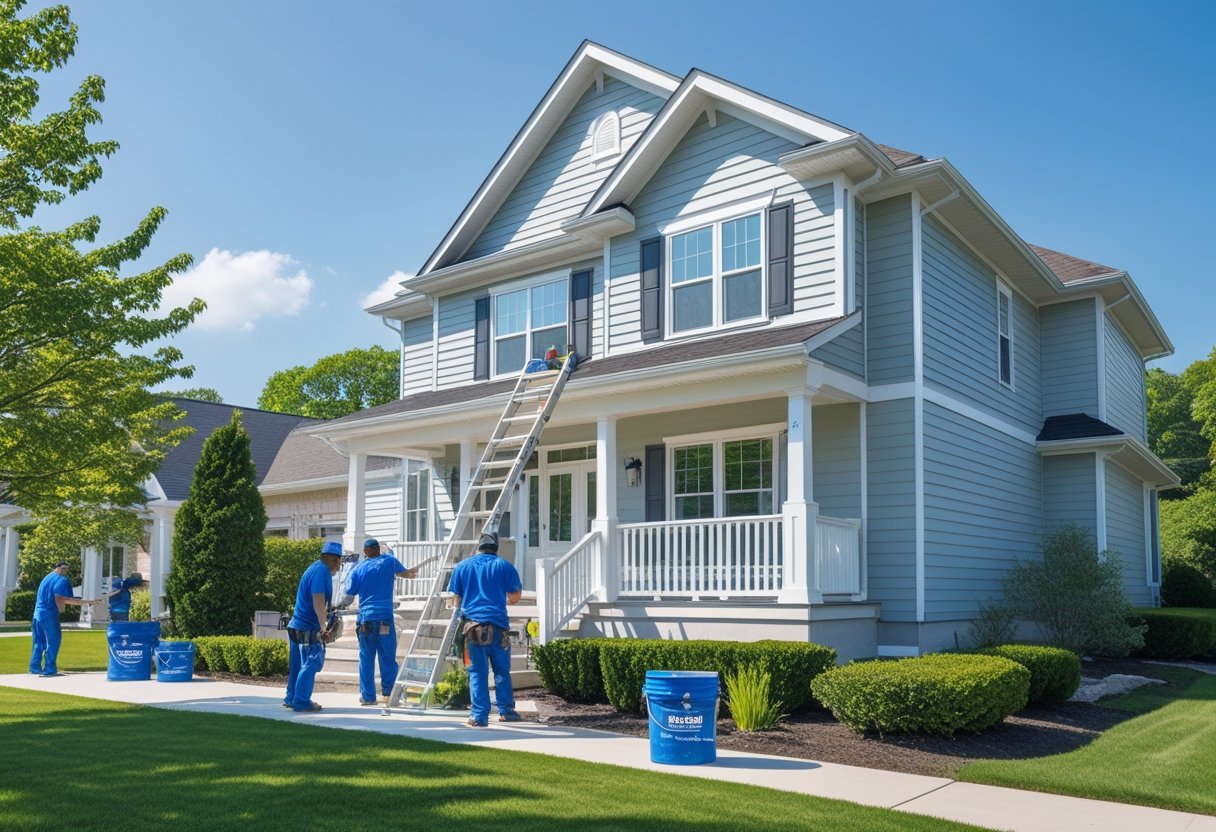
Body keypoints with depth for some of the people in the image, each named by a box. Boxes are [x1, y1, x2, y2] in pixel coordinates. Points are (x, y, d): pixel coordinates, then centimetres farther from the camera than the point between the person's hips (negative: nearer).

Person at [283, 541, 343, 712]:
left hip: (297, 625, 10)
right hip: (308, 628, -10)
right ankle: (301, 701, -3)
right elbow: (318, 600, -24)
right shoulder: (321, 571, -15)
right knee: (311, 663, -5)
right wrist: (324, 627, -27)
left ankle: (292, 698, 22)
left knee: (298, 664, 15)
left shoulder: (315, 569, 16)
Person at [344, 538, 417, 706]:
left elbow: (349, 596, 6)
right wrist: (413, 573, 41)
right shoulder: (389, 561, 5)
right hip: (385, 617, -1)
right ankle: (388, 692, 7)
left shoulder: (357, 570, 6)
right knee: (388, 657, 5)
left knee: (366, 658, 6)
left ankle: (367, 696, 9)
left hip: (365, 618, 1)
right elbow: (405, 573, 21)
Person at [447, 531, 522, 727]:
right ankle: (506, 710, 15)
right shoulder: (504, 566, 6)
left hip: (473, 623, 0)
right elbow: (515, 596, 4)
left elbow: (456, 598, 10)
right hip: (498, 624, 0)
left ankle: (479, 716, 2)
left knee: (477, 672, 4)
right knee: (502, 670, 11)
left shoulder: (463, 566, 9)